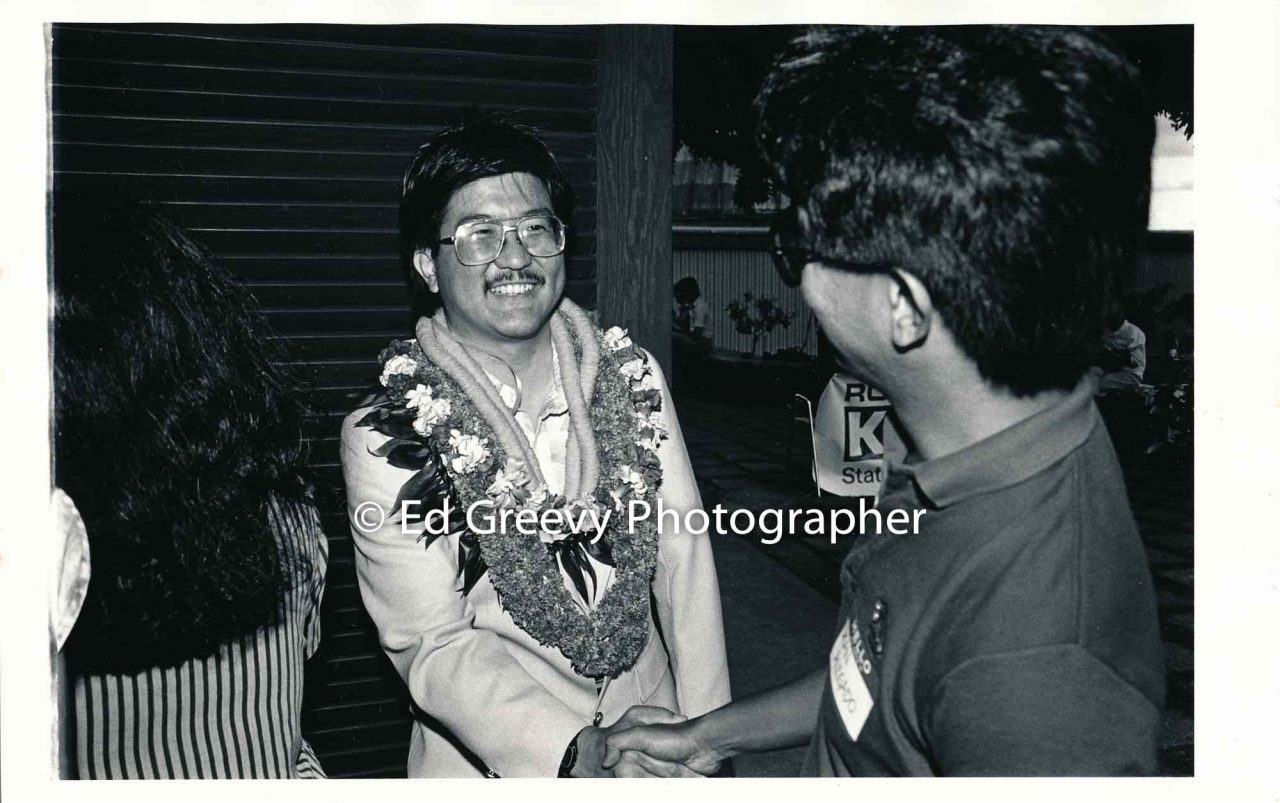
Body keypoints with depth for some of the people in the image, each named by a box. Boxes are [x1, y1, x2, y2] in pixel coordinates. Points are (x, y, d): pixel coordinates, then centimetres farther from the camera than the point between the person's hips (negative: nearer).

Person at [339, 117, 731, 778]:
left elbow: (683, 559, -7)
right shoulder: (384, 437, -16)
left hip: (650, 733, 3)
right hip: (491, 762, -3)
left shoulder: (632, 376, -6)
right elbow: (427, 644, -18)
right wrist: (578, 752, -29)